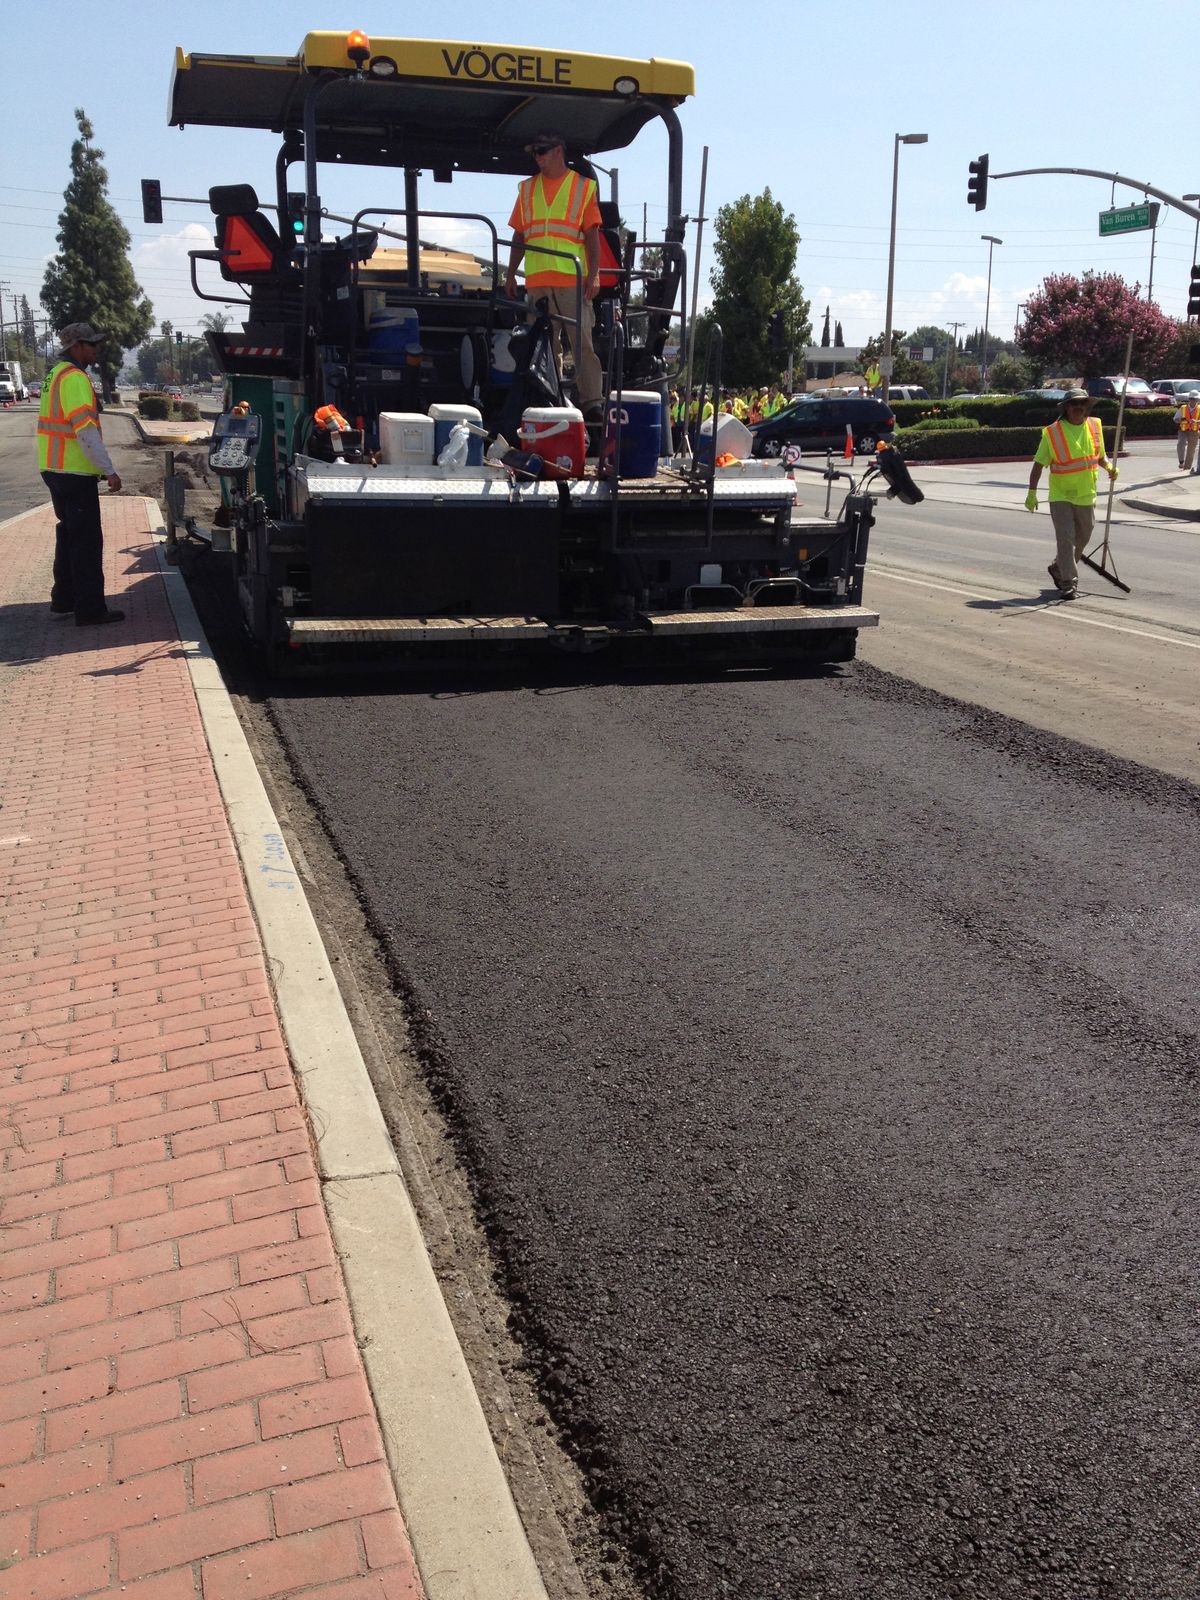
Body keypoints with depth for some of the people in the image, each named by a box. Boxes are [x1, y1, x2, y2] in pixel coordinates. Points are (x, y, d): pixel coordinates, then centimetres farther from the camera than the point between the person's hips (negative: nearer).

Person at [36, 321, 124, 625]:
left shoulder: (57, 374, 16)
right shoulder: (75, 378, -16)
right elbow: (86, 431, -24)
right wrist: (110, 471, -22)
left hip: (55, 469, 10)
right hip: (75, 472, -10)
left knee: (69, 534, 19)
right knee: (87, 541, -5)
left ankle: (64, 600, 25)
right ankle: (90, 609, -2)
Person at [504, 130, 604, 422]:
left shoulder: (583, 186, 7)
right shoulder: (527, 188, 17)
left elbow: (592, 233, 1)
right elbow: (519, 235, 18)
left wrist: (594, 274, -9)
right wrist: (510, 274, 12)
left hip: (573, 278, -4)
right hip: (537, 280, 4)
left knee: (582, 342, -10)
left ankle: (592, 402, -12)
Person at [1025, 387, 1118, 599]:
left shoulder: (1095, 426, 4)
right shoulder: (1052, 432, -10)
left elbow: (1100, 455, 17)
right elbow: (1039, 463, -7)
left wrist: (1109, 466, -4)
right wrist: (1032, 493, -12)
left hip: (1086, 496, 5)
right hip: (1061, 496, -5)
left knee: (1082, 538, 16)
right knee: (1066, 538, -12)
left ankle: (1057, 568, 38)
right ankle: (1068, 583, -7)